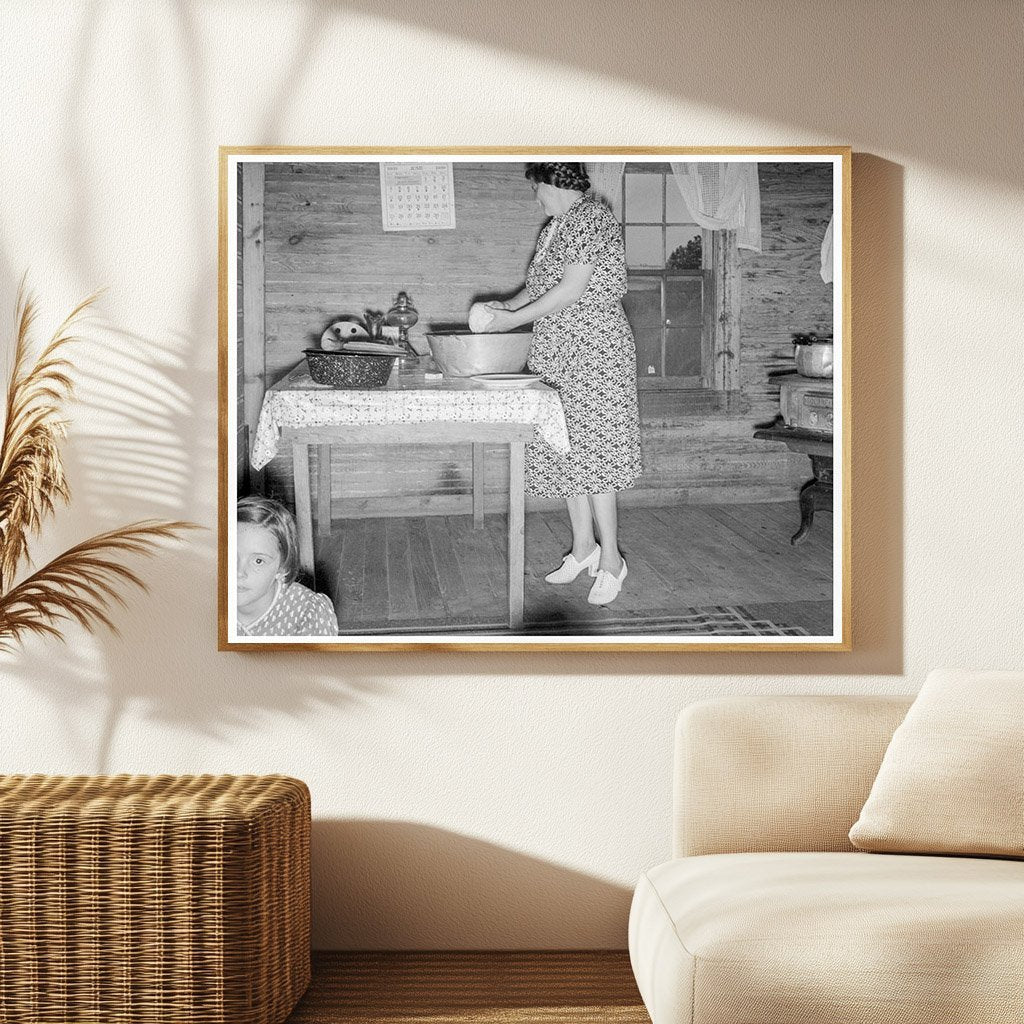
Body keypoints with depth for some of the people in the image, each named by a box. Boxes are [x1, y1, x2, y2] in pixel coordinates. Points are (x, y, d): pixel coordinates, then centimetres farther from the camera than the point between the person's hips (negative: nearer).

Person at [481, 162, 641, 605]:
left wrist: (514, 319, -14)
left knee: (592, 452, -8)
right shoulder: (554, 227, 15)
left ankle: (611, 560, -1)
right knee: (567, 452, 11)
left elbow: (570, 291, -19)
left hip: (594, 353, -9)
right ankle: (584, 546, 21)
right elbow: (539, 284, 23)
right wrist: (507, 306, 6)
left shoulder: (591, 218, -14)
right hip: (557, 356, 9)